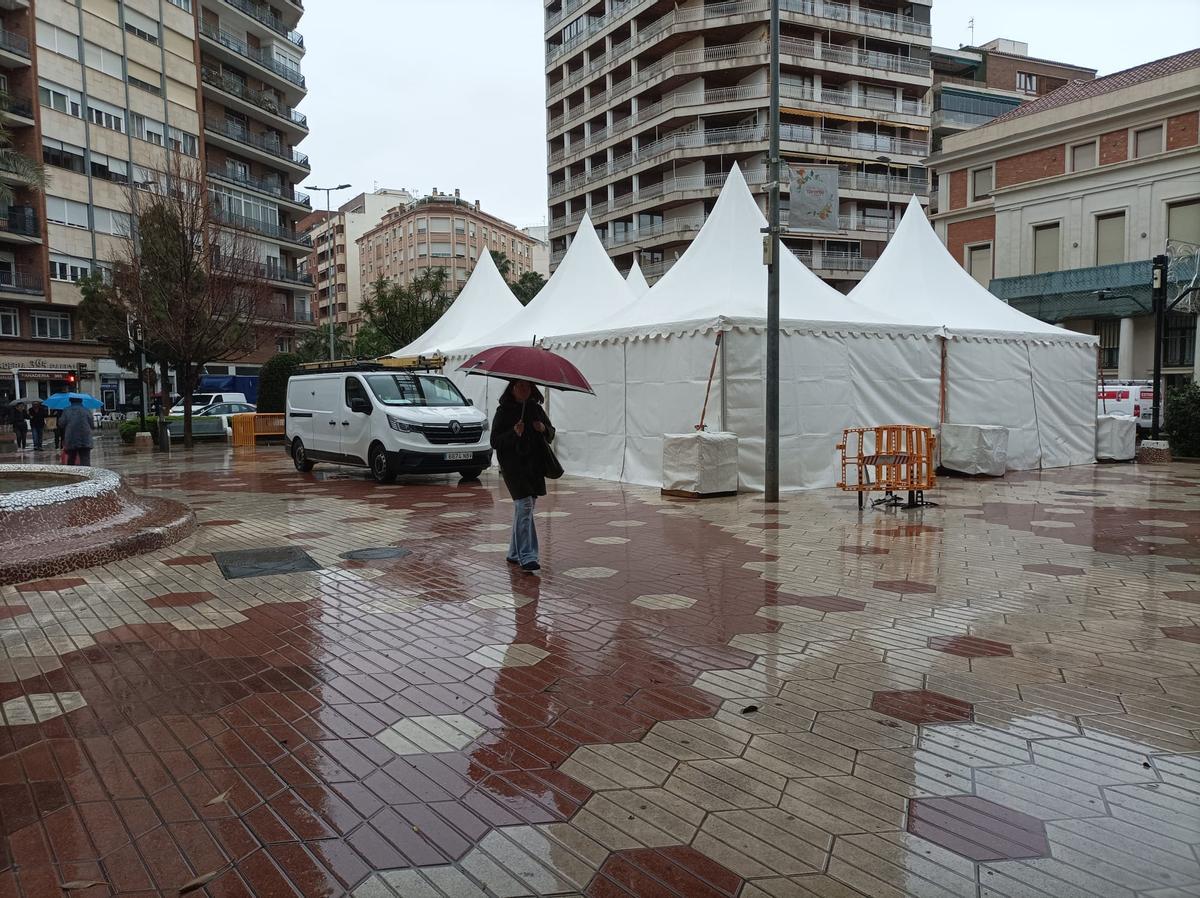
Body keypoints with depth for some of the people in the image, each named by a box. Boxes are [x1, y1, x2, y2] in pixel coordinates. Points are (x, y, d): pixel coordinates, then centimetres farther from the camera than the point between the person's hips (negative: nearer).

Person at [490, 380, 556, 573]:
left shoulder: (536, 409, 11)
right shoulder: (503, 412, -3)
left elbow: (551, 432, 17)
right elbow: (495, 441, -7)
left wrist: (544, 429, -5)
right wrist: (514, 433, -22)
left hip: (534, 465, 6)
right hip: (513, 466, -6)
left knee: (525, 508, 12)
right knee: (524, 506, -16)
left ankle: (515, 553, 25)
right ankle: (527, 557, -18)